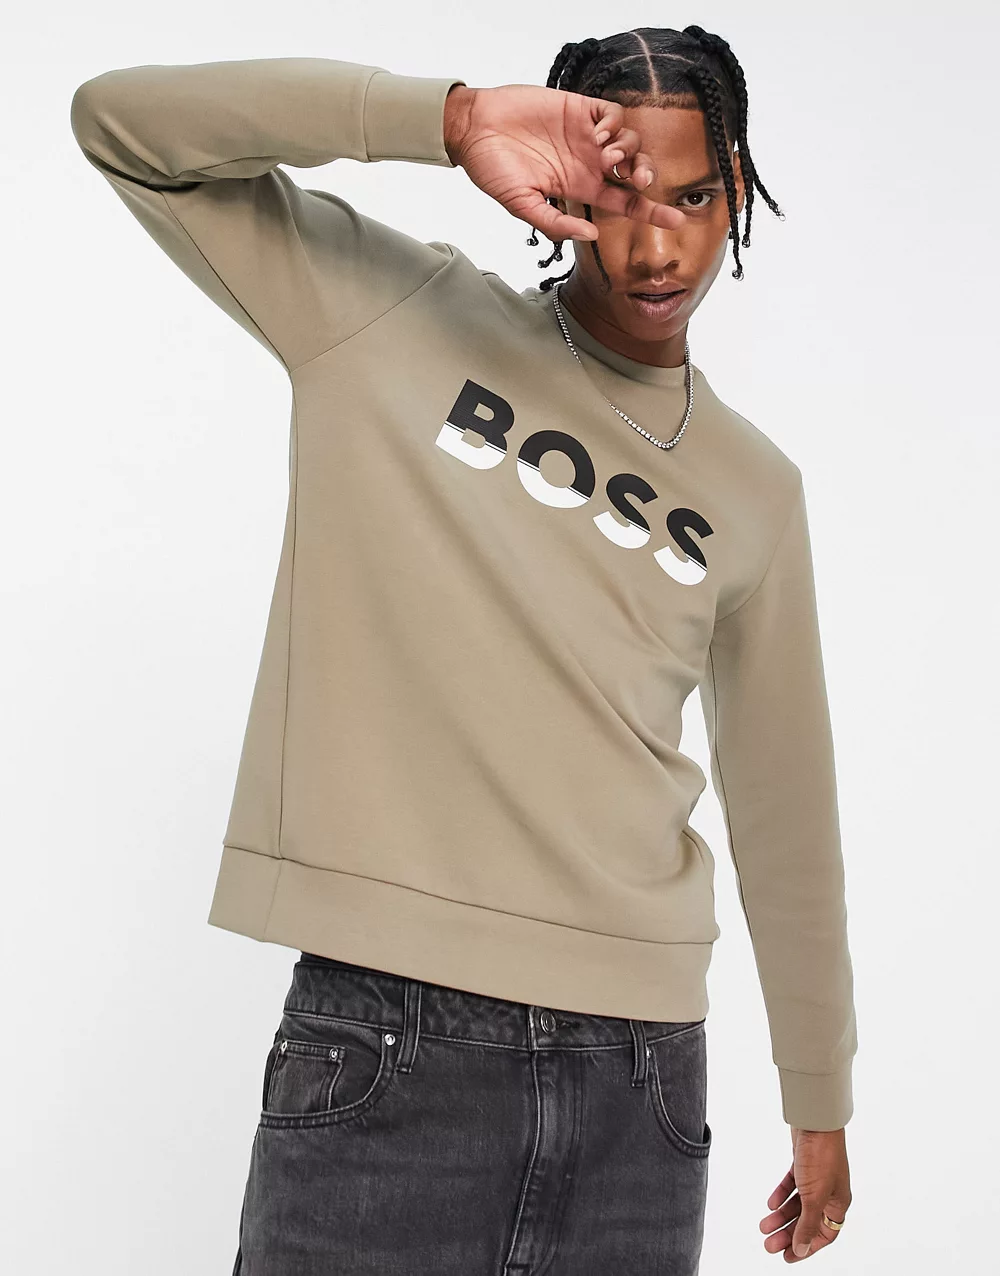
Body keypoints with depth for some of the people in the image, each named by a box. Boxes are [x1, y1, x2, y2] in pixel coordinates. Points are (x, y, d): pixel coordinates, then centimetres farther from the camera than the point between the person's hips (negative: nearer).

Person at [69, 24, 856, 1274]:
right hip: (380, 1041, -3)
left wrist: (821, 1102, 21)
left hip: (639, 1073, 3)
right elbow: (122, 119, -4)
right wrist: (450, 118, -15)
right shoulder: (392, 312, 3)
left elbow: (785, 810, 16)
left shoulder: (753, 489, 11)